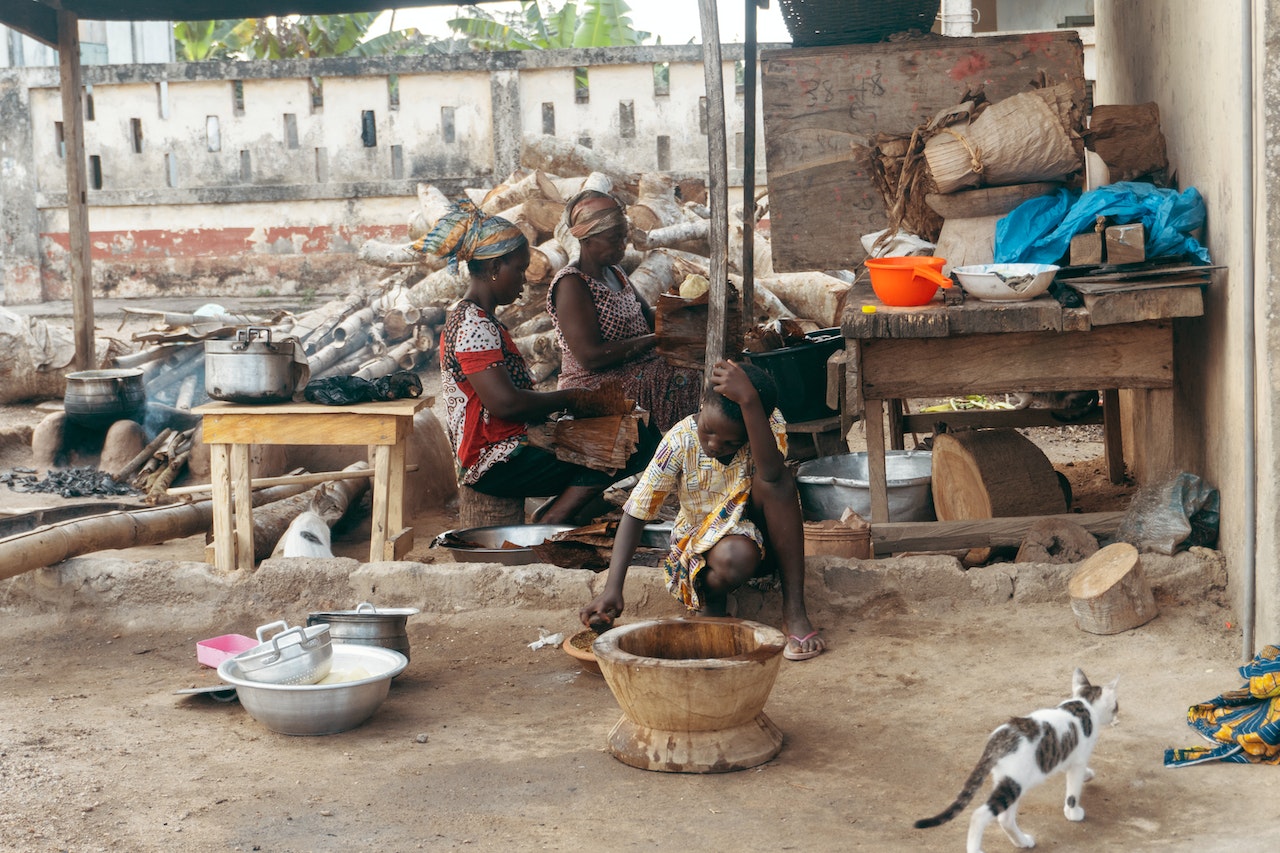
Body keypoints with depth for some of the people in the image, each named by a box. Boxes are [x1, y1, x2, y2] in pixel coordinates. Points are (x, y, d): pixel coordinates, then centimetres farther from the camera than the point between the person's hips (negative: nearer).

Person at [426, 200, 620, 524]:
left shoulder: (475, 319, 18)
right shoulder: (473, 326, -16)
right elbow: (505, 402, -24)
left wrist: (563, 401, 4)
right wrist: (568, 398, -11)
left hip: (501, 450, 10)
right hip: (492, 462, -10)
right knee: (600, 467, -19)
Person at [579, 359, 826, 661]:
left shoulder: (770, 422, -19)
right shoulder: (680, 441, -20)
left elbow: (771, 475, -41)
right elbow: (635, 513, -18)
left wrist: (750, 401, -50)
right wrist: (612, 589, -28)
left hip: (764, 535, 2)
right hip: (702, 541, -1)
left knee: (776, 478, -31)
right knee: (734, 559, -38)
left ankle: (794, 610, -25)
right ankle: (711, 598, 0)